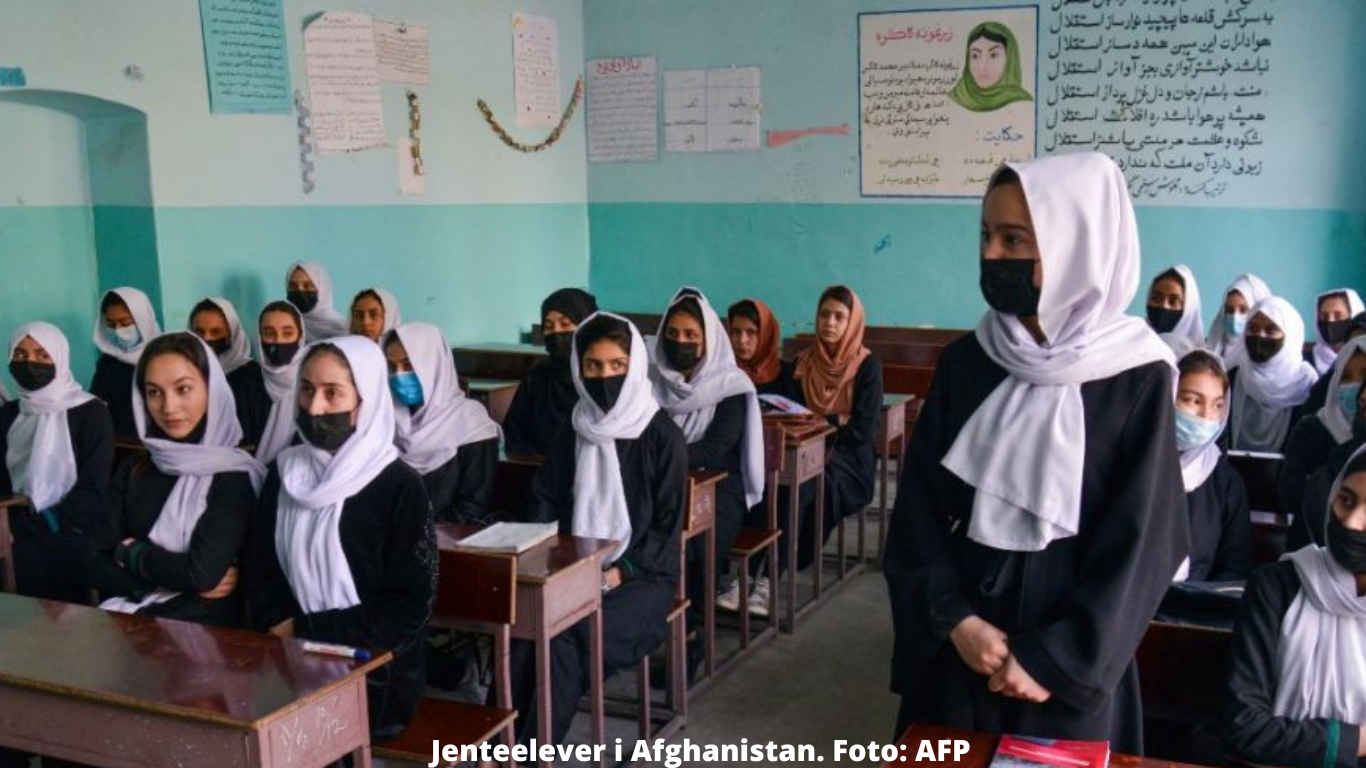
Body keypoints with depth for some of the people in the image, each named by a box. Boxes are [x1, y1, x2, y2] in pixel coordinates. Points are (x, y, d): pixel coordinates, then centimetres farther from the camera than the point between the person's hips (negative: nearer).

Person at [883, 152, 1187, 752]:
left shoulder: (1138, 380, -11)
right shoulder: (965, 362, -1)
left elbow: (1141, 541, -11)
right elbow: (919, 500, -1)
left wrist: (1054, 659, -13)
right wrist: (955, 616, -12)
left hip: (1069, 657, -3)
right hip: (956, 643, 3)